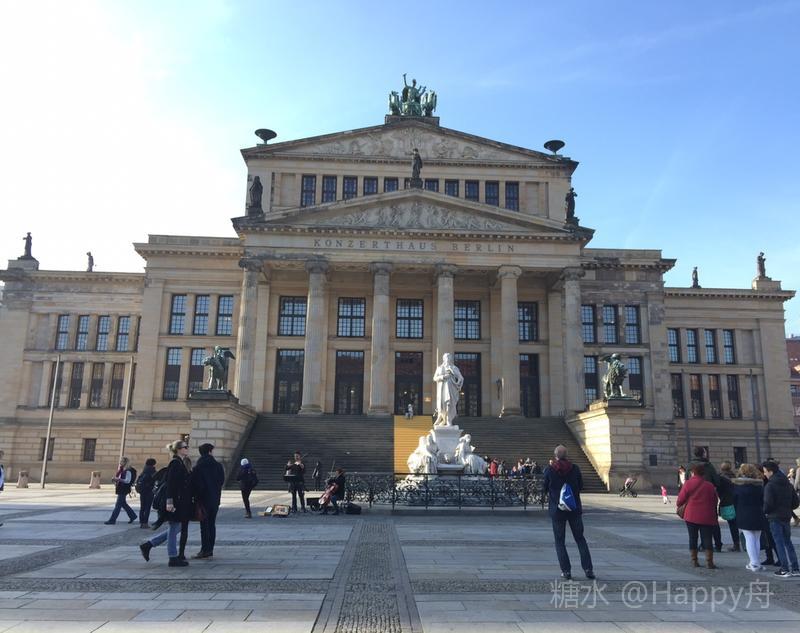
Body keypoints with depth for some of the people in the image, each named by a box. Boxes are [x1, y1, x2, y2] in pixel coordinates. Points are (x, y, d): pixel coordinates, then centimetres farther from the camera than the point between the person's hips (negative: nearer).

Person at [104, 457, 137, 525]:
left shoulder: (128, 471, -14)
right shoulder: (122, 470, 14)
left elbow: (127, 480, -20)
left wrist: (118, 479, -25)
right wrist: (115, 479, 4)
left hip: (124, 490, -10)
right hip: (120, 489, 10)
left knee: (118, 505, -5)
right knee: (123, 504, 16)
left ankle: (112, 520, 0)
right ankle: (132, 516, 26)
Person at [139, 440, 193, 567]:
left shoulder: (179, 463, 16)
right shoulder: (175, 463, -14)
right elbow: (170, 483, -20)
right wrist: (169, 502, -25)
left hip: (180, 503, 10)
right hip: (175, 502, -10)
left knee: (175, 528, 15)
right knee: (174, 529, -1)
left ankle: (147, 545, 20)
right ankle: (173, 558, 9)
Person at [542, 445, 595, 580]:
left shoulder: (549, 470, -11)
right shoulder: (574, 468, -7)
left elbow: (544, 489, -1)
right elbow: (581, 486, 5)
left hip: (557, 509, -2)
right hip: (575, 508, 2)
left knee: (559, 541, 10)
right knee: (580, 539, 15)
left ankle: (566, 571, 6)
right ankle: (588, 569, 10)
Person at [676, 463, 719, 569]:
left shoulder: (688, 484, -6)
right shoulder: (710, 485, -2)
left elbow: (681, 499, -6)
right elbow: (715, 501, 5)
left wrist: (679, 505, 17)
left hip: (691, 516, 0)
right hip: (706, 517, 0)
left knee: (692, 538, 10)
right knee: (707, 539, 4)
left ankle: (694, 560, 13)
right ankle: (709, 561, -1)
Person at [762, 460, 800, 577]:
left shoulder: (769, 485, -16)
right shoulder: (788, 484, 7)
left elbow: (768, 503, -19)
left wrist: (765, 511, -1)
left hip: (775, 517, -7)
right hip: (786, 516, 7)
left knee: (779, 543, 0)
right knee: (788, 542, 16)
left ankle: (785, 569, 0)